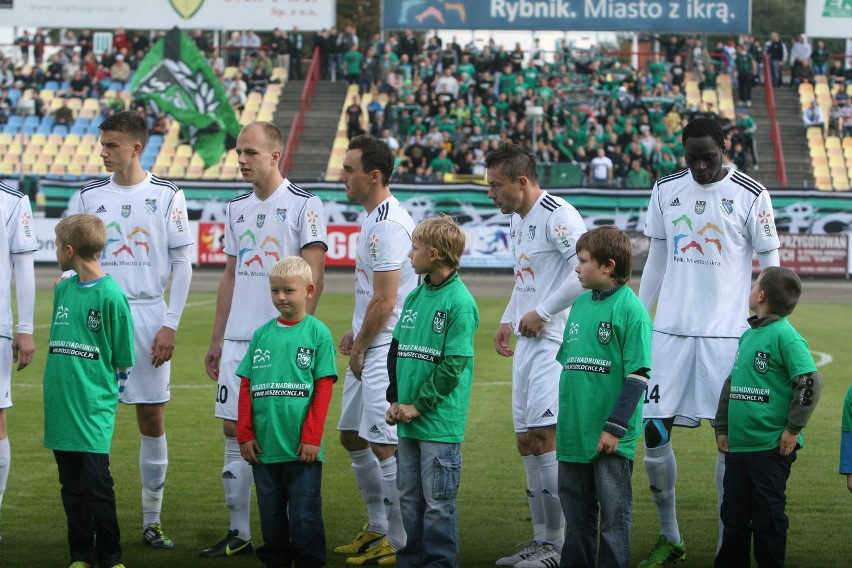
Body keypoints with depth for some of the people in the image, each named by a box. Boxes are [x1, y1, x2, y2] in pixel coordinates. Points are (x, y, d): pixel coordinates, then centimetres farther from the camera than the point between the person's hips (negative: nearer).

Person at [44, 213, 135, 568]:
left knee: (96, 483, -4)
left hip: (92, 409, -6)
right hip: (61, 406, 7)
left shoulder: (111, 295, -10)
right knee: (71, 485, 10)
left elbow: (122, 359, -5)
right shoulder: (63, 289, 10)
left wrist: (104, 398, -1)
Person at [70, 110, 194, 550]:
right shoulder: (89, 196, 6)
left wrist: (170, 324, -5)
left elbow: (182, 264, 2)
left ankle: (152, 521, 10)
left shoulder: (167, 196, 1)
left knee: (152, 420, 2)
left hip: (149, 318, -1)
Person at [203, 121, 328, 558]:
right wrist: (216, 339, 16)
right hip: (238, 340, 6)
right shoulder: (237, 208, 15)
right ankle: (238, 532, 13)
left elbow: (313, 278, -9)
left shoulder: (304, 205, -6)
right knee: (234, 431, 6)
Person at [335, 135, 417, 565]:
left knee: (383, 444, -7)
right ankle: (378, 527, 28)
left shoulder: (388, 225, -19)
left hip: (386, 351, -11)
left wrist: (360, 348, -10)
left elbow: (384, 301, -20)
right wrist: (353, 333, 15)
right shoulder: (371, 218, 13)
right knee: (352, 436, 16)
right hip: (368, 348, 11)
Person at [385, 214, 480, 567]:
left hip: (440, 422, -8)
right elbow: (397, 349, 14)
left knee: (438, 501, 0)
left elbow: (453, 365, -16)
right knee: (409, 498, 14)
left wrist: (418, 406, -14)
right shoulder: (415, 297, 10)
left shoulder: (460, 302, -13)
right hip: (407, 419, 8)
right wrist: (394, 400, 5)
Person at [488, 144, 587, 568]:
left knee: (542, 434, -14)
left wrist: (540, 313, -18)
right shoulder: (517, 218, 16)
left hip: (557, 340, -10)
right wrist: (508, 320, 16)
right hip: (527, 341, 10)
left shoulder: (558, 216, -15)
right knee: (526, 439, 9)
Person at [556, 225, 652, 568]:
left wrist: (615, 427, -17)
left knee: (614, 514, 2)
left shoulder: (631, 309, -12)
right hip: (574, 433, 7)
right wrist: (564, 417, 16)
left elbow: (638, 375, -14)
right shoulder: (580, 304, 10)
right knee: (576, 512, 15)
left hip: (609, 438, -7)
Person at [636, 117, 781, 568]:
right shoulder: (665, 190, 8)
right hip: (670, 329, 4)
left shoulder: (750, 195, -4)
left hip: (727, 333, -3)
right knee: (653, 433, 1)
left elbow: (771, 269, 1)